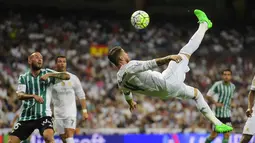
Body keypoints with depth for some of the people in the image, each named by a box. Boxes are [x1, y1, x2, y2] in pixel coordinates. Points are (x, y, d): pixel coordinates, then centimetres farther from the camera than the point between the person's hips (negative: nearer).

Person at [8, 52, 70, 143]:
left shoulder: (47, 73, 4)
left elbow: (67, 76, -6)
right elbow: (19, 95, -9)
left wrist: (49, 75, -19)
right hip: (26, 116, 2)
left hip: (43, 115, -2)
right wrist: (33, 96, -28)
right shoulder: (23, 78, 6)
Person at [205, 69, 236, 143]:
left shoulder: (232, 86, 6)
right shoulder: (217, 85, -9)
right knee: (214, 135, 1)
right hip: (218, 113, -4)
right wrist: (215, 103, -16)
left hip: (227, 114, 4)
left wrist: (231, 103, 4)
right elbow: (208, 95, -4)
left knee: (227, 134, -8)